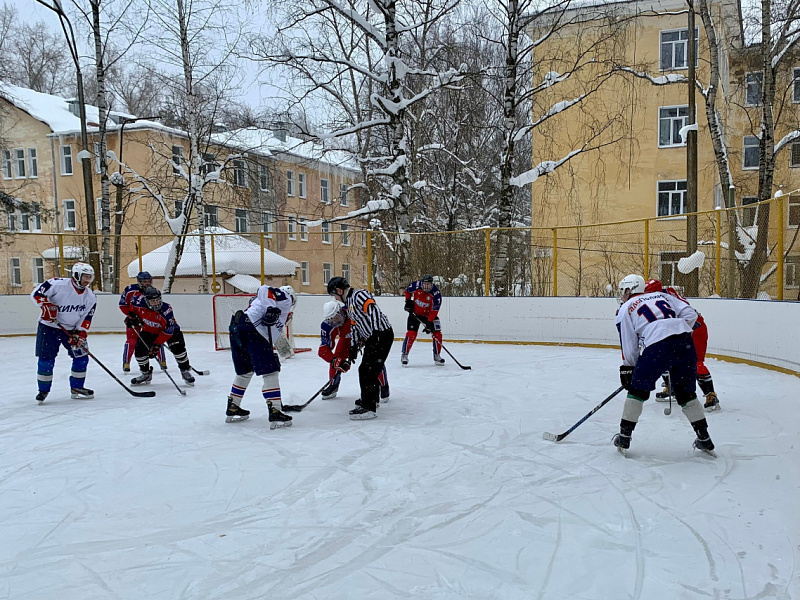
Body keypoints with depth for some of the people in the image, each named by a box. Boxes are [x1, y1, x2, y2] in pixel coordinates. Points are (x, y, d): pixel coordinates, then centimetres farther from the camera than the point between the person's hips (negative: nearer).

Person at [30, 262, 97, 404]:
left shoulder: (90, 297, -2)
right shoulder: (58, 284, -18)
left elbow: (86, 318, -1)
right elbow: (36, 293, -15)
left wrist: (80, 334, -11)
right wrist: (47, 305, -29)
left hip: (72, 329, 5)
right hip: (49, 326, -4)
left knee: (81, 356, -1)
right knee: (46, 359, -5)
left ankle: (77, 387, 15)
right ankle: (43, 390, 13)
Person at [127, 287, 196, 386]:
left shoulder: (166, 310, -35)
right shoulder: (140, 302, -25)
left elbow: (168, 331, -32)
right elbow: (133, 307, 4)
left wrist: (157, 344, -33)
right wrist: (132, 316, -1)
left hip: (168, 329, -4)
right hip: (148, 330, 4)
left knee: (178, 347, -21)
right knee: (139, 349, -5)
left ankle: (185, 371, -3)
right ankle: (146, 374, 16)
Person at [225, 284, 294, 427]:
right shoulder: (285, 298, 12)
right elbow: (265, 289, -9)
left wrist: (271, 355, 31)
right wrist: (272, 309, -22)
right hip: (251, 331, -9)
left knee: (245, 372, 25)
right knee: (270, 372, -4)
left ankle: (232, 409, 35)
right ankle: (275, 413, -8)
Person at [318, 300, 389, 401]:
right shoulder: (327, 326, -29)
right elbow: (323, 350, -27)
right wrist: (336, 361, -42)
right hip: (347, 337, 4)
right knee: (337, 358, -10)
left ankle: (384, 386, 4)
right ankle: (333, 385, 14)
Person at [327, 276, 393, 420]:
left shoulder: (359, 295, -12)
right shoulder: (349, 303, 20)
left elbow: (373, 311, -25)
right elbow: (354, 325, 22)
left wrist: (375, 333, -30)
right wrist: (354, 346, 18)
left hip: (382, 335, -11)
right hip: (372, 338, 11)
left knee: (367, 370, -12)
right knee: (366, 369, 21)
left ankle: (369, 408, -9)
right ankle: (372, 398, 39)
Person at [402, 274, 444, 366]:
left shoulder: (436, 294, -24)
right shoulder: (416, 286, -19)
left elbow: (434, 310, -25)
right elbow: (407, 291, 5)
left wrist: (429, 323, -30)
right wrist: (408, 301, -4)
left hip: (429, 314, 0)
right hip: (415, 313, 0)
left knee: (437, 333, -7)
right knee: (411, 333, -13)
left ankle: (437, 356, 9)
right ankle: (404, 354, -1)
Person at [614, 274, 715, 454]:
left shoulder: (625, 309, 18)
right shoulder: (662, 295, 30)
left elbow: (629, 345, 14)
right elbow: (690, 313, 16)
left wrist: (627, 369, 25)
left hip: (658, 346, -5)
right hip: (686, 343, 5)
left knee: (638, 389, 13)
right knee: (686, 393, 20)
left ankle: (624, 436, 16)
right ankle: (704, 439, 22)